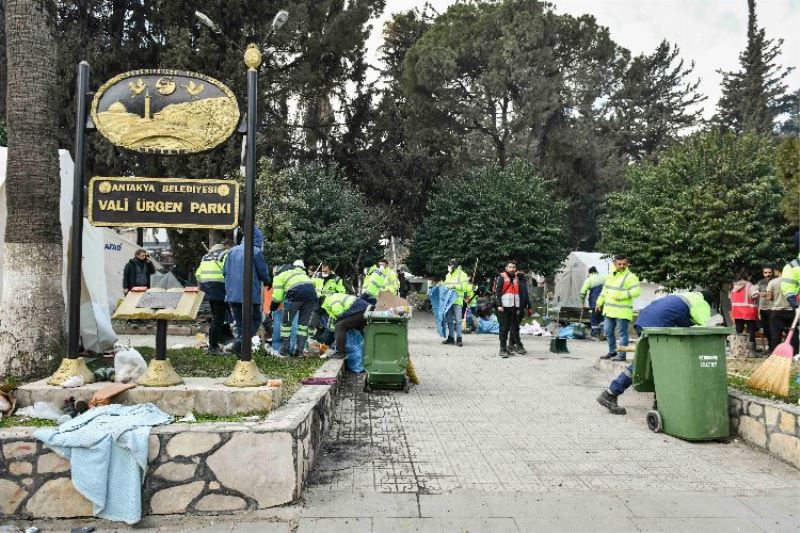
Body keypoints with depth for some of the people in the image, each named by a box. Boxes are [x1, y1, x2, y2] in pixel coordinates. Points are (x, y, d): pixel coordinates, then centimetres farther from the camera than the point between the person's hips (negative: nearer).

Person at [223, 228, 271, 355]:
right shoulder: (256, 252, -8)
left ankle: (241, 350, 12)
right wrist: (267, 281, 18)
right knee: (255, 321, 4)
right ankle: (238, 345, -14)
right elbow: (264, 274, -4)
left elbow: (224, 271, 13)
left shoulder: (232, 250, 9)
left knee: (239, 322, 15)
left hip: (232, 295, 6)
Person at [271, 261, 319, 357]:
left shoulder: (279, 276, 21)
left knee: (286, 322, 12)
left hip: (297, 293, -4)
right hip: (312, 292, 5)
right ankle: (300, 351, 13)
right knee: (304, 322, 15)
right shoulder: (299, 270, 36)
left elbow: (277, 297, 10)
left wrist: (271, 310, 24)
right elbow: (312, 282, 23)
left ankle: (285, 350, 15)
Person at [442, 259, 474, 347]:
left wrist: (455, 286, -19)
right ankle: (451, 337, 17)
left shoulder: (462, 274, -4)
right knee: (449, 320, 10)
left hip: (457, 300, -7)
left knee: (457, 320, -5)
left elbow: (465, 286, -12)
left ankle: (459, 338, 0)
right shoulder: (448, 275, 17)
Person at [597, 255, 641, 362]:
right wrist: (599, 303, 22)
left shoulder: (630, 277, -9)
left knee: (622, 333, -1)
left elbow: (636, 291, -20)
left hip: (622, 312, -8)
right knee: (608, 331, 14)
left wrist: (621, 295, -20)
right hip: (609, 310, 8)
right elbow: (604, 291, 23)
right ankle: (612, 351, 28)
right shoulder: (610, 275, 14)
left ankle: (622, 355, 6)